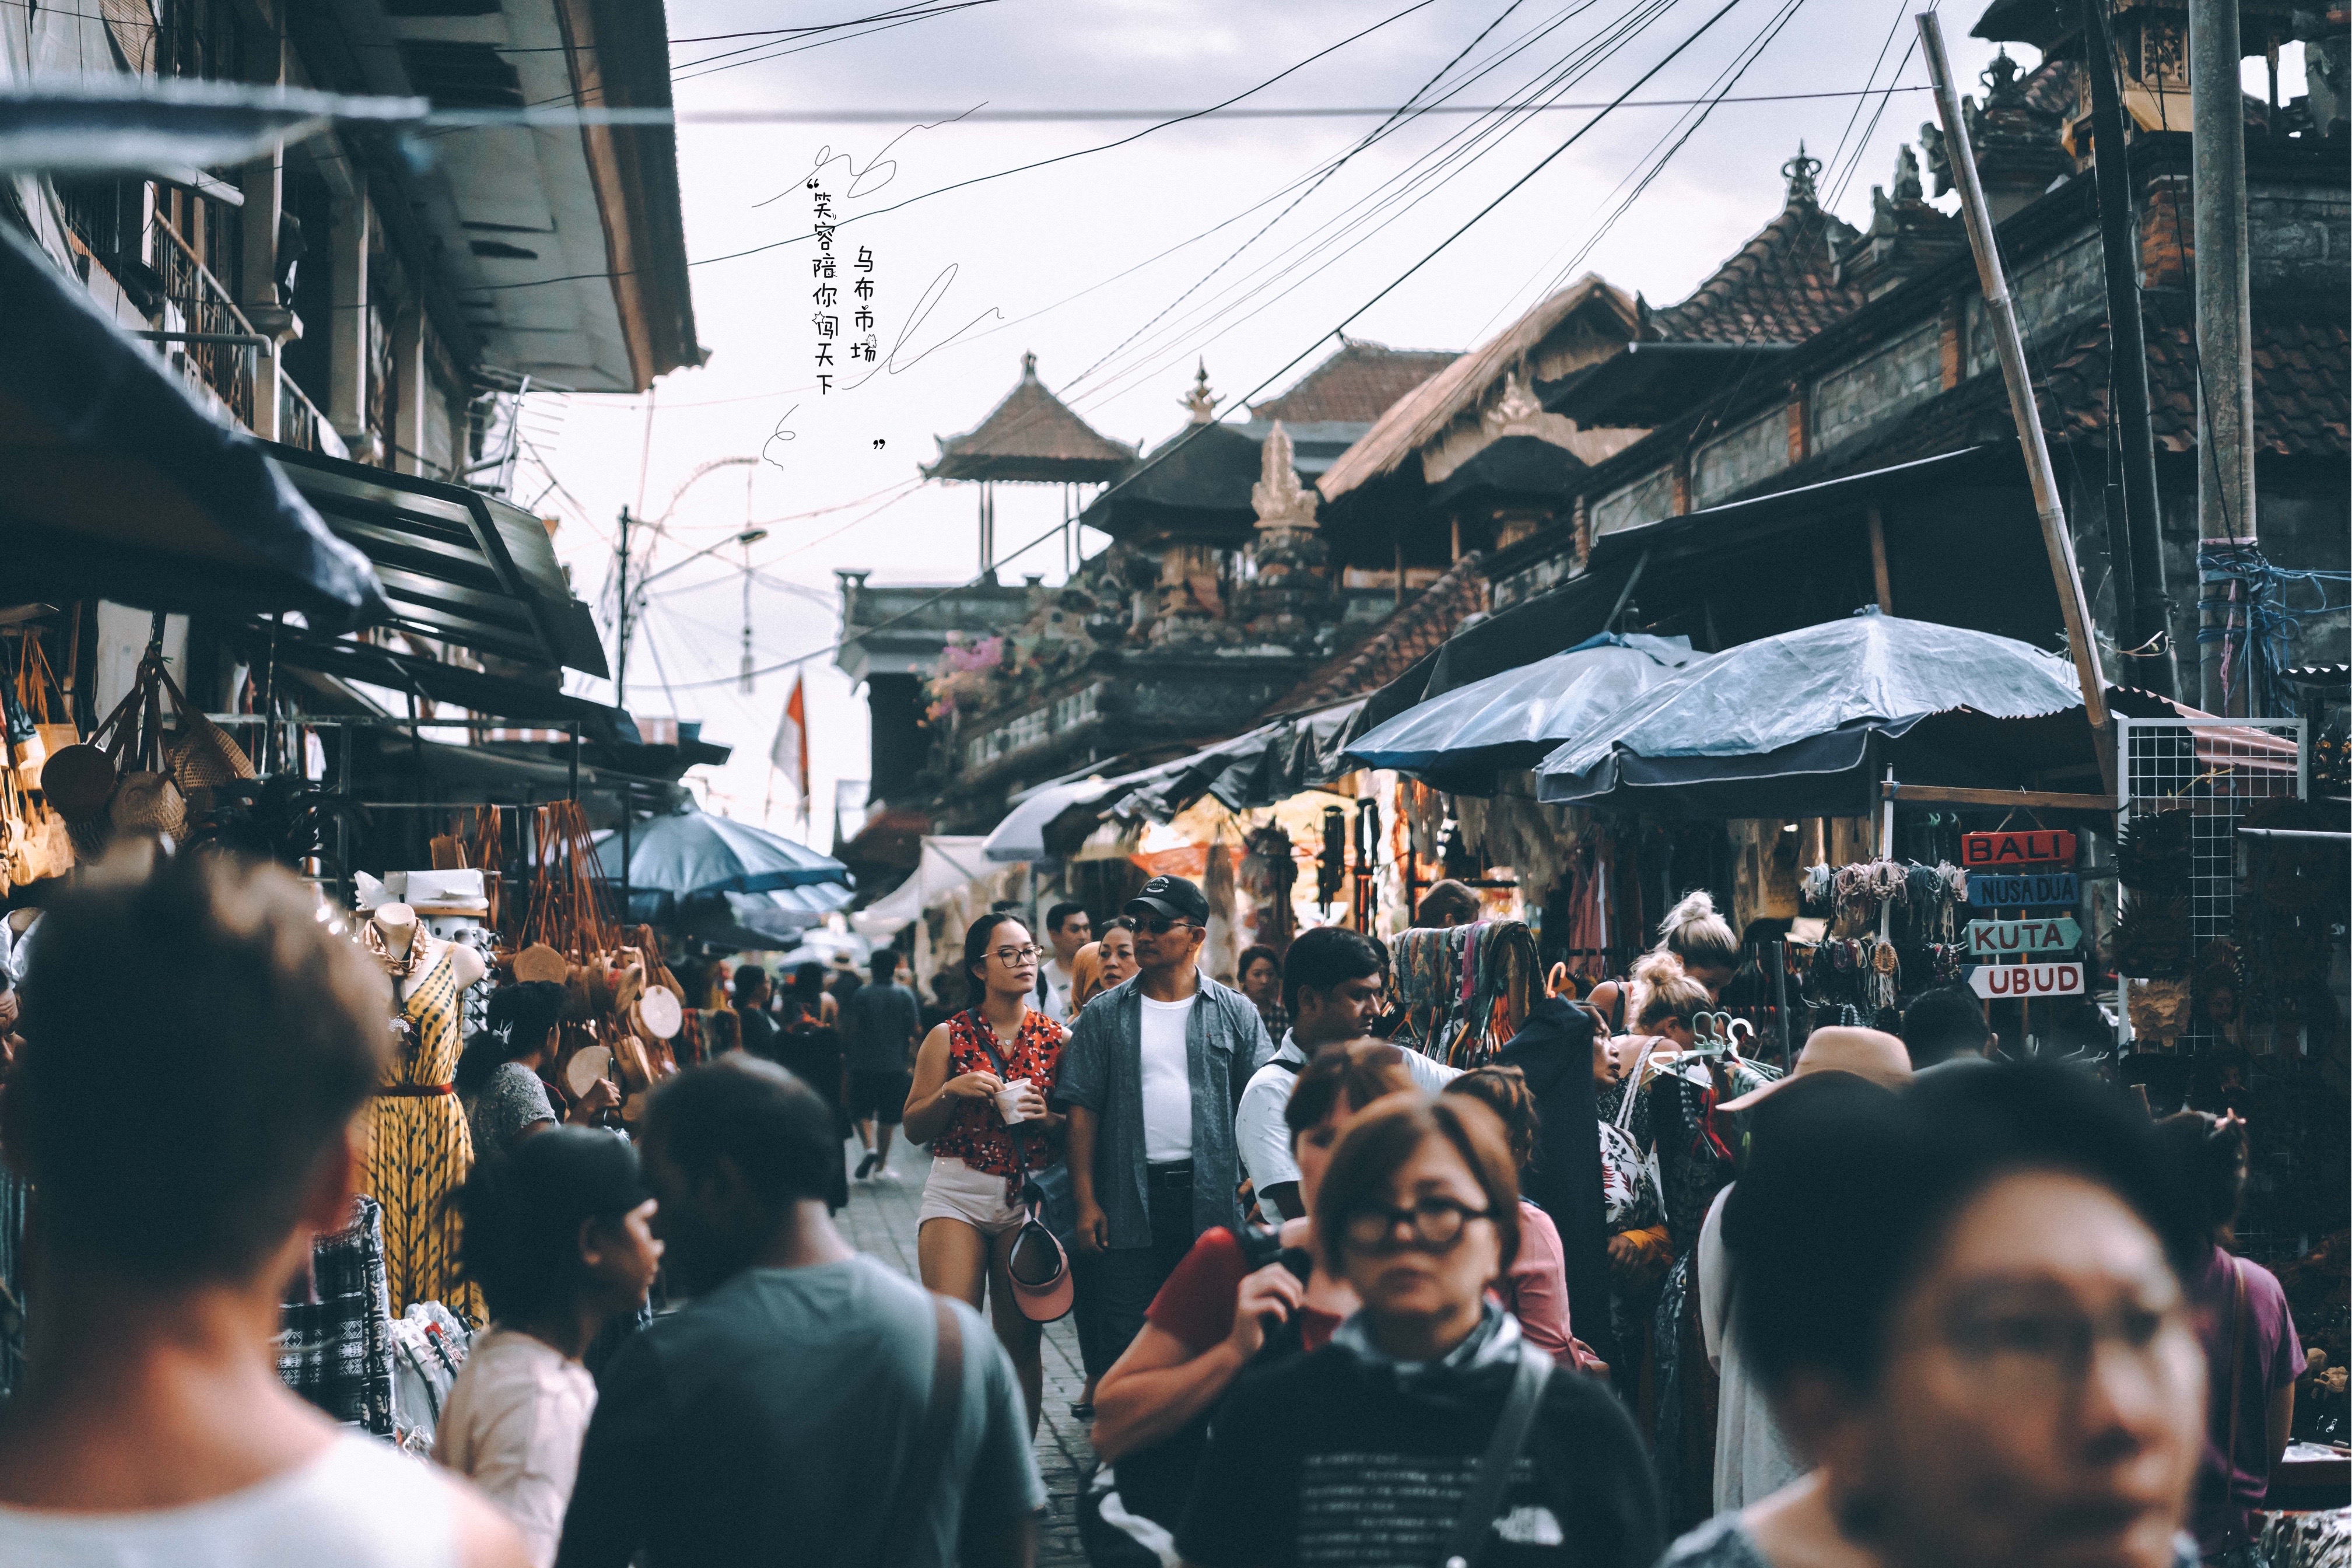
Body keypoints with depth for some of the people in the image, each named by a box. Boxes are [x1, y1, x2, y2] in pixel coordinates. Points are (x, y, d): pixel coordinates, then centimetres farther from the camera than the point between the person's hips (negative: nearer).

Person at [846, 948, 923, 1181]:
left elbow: (853, 1029, -9)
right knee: (887, 1117, 10)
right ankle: (882, 1162, 15)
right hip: (894, 1064, 2)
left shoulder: (862, 994, -5)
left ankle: (870, 1147, -16)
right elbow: (916, 1031, -2)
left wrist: (849, 1053, 7)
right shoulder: (905, 995, -1)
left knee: (862, 1112, 7)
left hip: (864, 1063, -1)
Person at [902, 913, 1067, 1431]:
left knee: (1021, 1340, 4)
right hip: (957, 1194, -1)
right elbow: (914, 1128, 5)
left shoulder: (1058, 1040, 6)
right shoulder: (949, 1037, 4)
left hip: (1029, 1199, 1)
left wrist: (1050, 1120, -9)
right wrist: (951, 1092, -12)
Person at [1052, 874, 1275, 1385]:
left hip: (1213, 1202, 0)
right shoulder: (1104, 1015, 7)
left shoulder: (1235, 1013, 7)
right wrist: (1086, 1202, -3)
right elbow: (1083, 1110, 4)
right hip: (1128, 1206, 0)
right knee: (1126, 1341, 1)